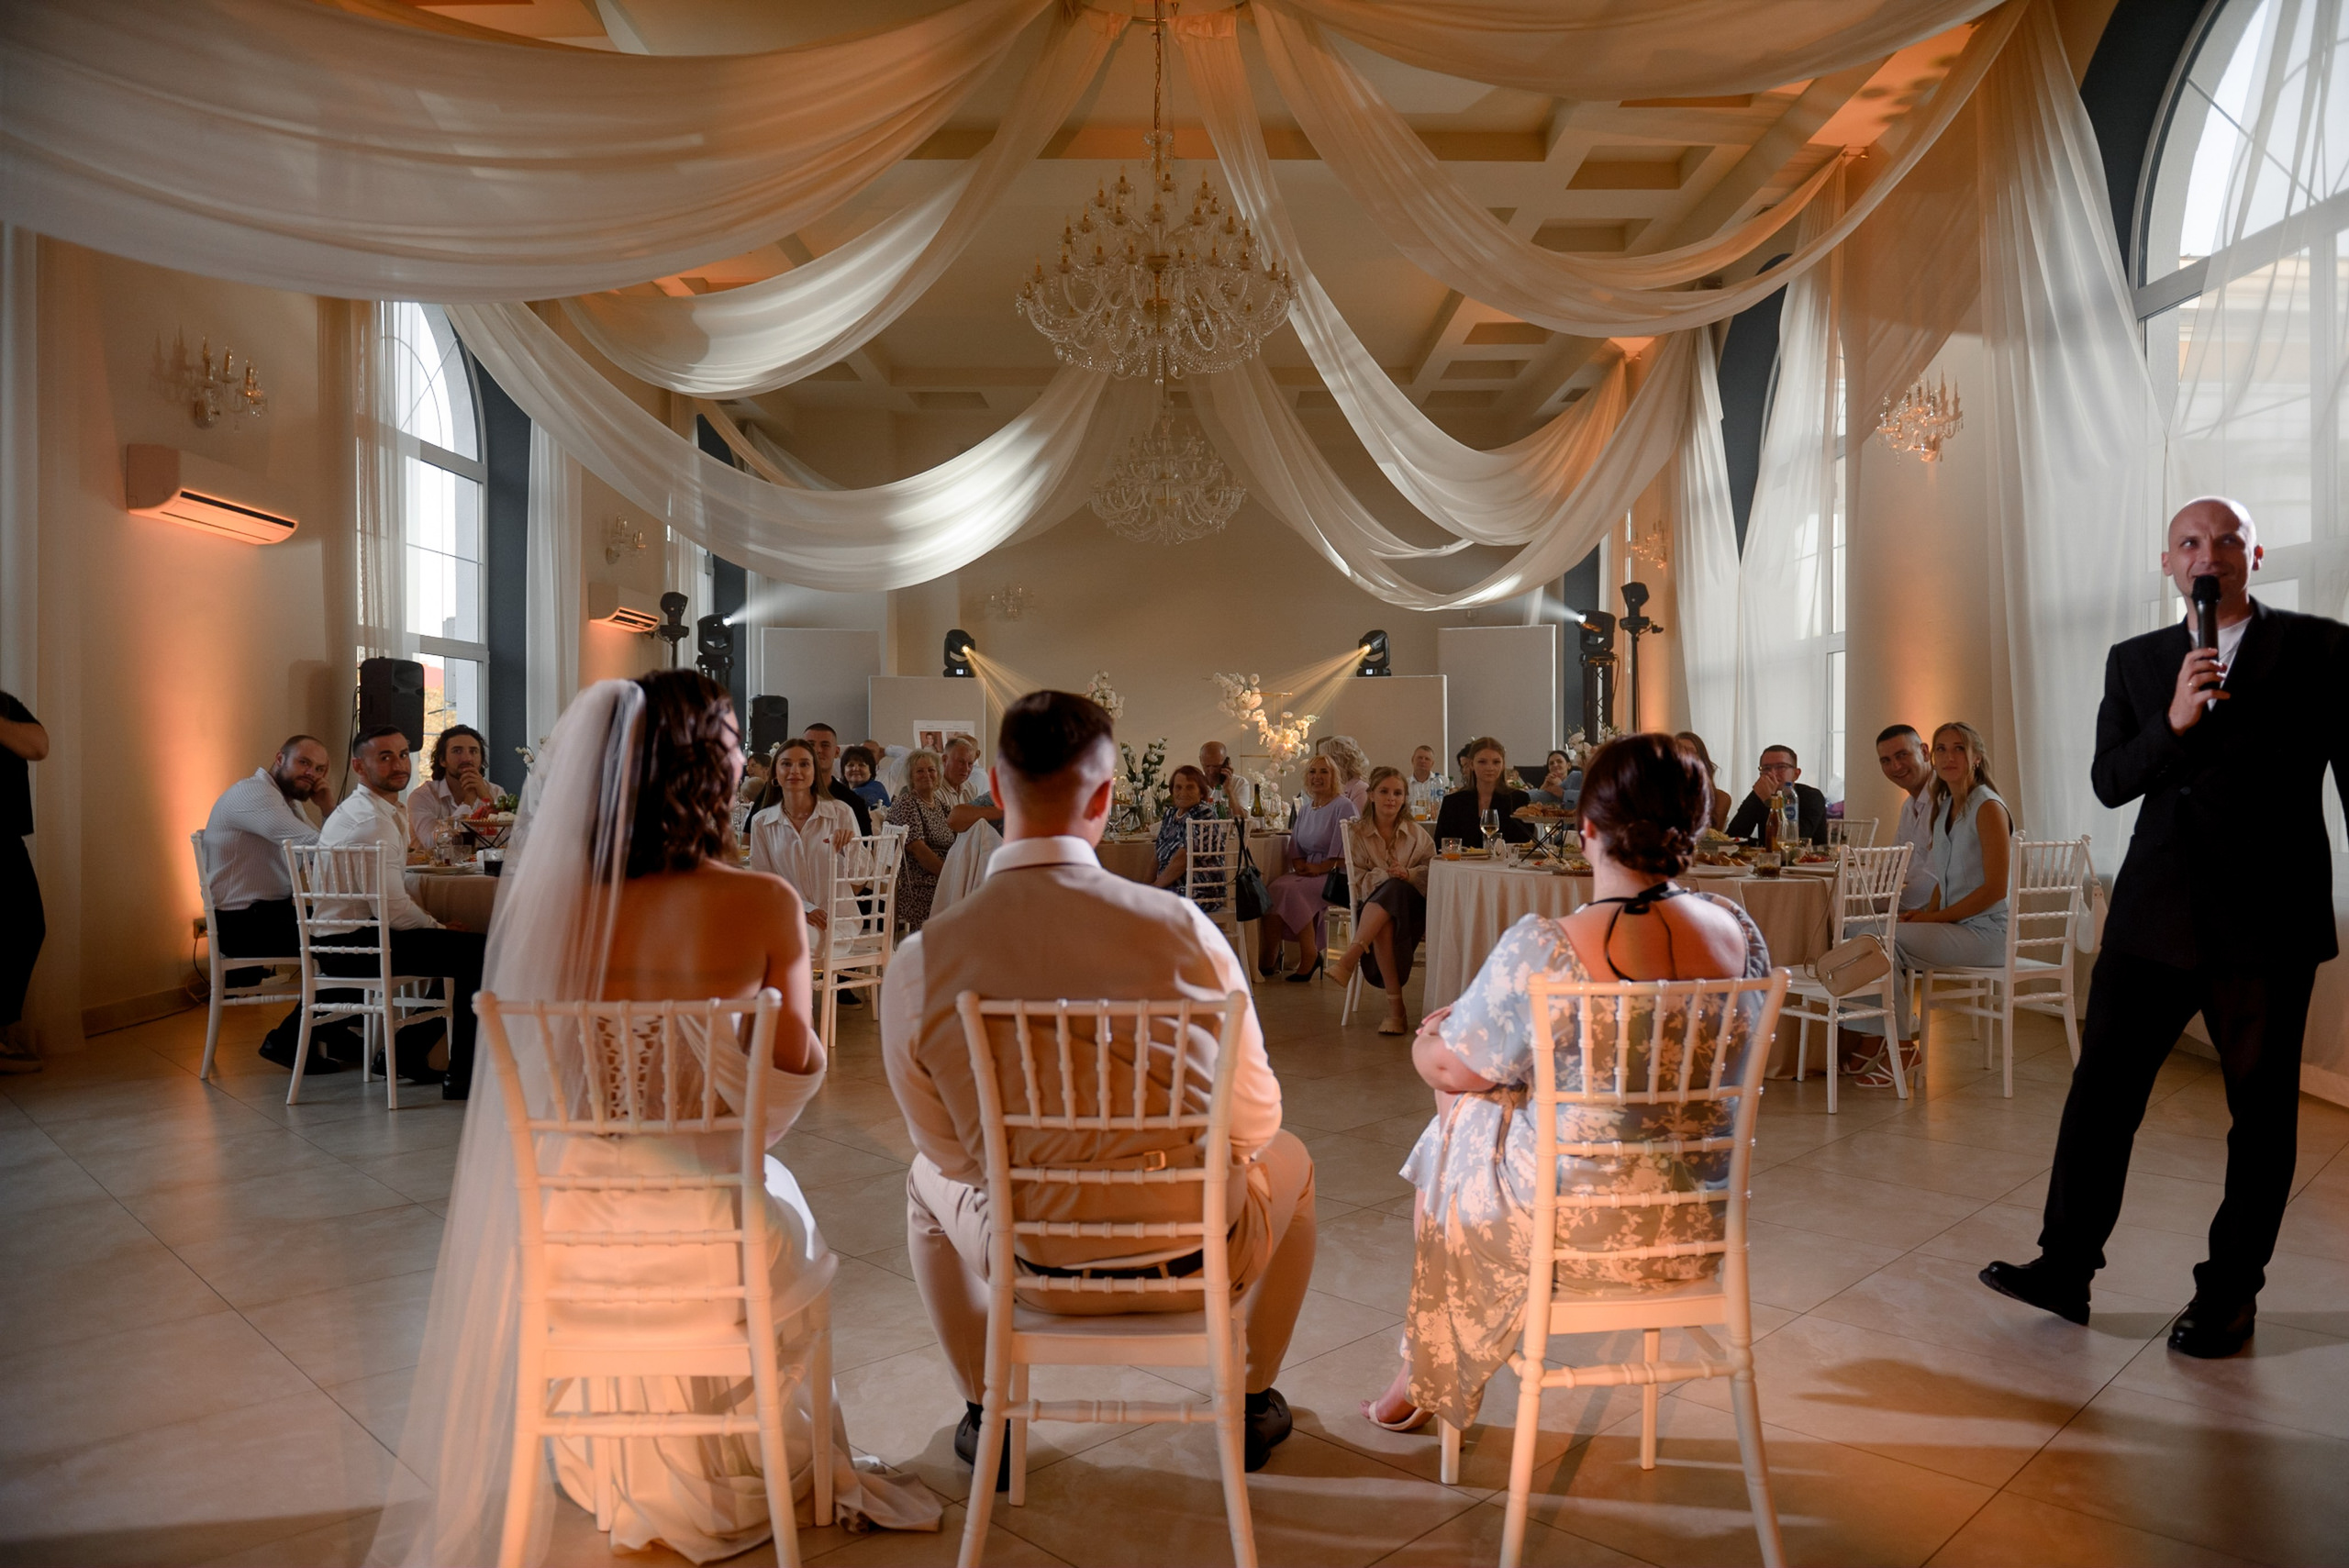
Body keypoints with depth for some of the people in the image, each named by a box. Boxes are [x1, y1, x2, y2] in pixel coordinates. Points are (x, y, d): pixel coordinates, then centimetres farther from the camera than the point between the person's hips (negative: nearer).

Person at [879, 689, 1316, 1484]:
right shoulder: (1181, 926, -20)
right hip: (1196, 1260, -1)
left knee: (929, 1180, 34)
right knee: (1288, 1161, 33)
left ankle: (986, 1418, 47)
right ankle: (1253, 1404, 47)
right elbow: (1255, 1119, -9)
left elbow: (949, 1150, -2)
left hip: (1033, 1266, 1)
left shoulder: (920, 963, -17)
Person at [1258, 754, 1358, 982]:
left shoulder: (1344, 807, -3)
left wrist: (1321, 867, -15)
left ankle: (1309, 957, -19)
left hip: (1335, 875, -6)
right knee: (1274, 888, -23)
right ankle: (1269, 959, -21)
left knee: (1291, 890, -31)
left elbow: (1343, 852, -10)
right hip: (1306, 872, 7)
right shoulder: (1304, 810, 19)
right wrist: (1299, 864, 2)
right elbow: (1294, 846, 21)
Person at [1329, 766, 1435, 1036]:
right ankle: (1395, 1007, -40)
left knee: (1393, 890, -36)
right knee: (1385, 926, -37)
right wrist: (1386, 875, -16)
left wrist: (1408, 874, -18)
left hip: (1411, 904, 0)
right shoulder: (1357, 831, 10)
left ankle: (1350, 958, -44)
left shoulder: (1417, 834, 14)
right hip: (1372, 905, 0)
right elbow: (1356, 880, 2)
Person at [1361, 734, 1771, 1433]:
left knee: (1463, 1121, 23)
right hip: (1701, 1230, 5)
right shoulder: (1740, 932, -7)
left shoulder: (1542, 948, -25)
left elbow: (1450, 1068, -13)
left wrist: (1428, 1037, 12)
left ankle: (1428, 1380, 42)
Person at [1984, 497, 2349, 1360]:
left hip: (2268, 922, -2)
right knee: (2100, 1088, 3)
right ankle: (2065, 1268, 12)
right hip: (2154, 914, 3)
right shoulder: (2134, 662, 9)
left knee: (2261, 1110, 8)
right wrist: (2173, 722, -15)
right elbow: (2109, 781, 2)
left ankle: (2229, 1291, 22)